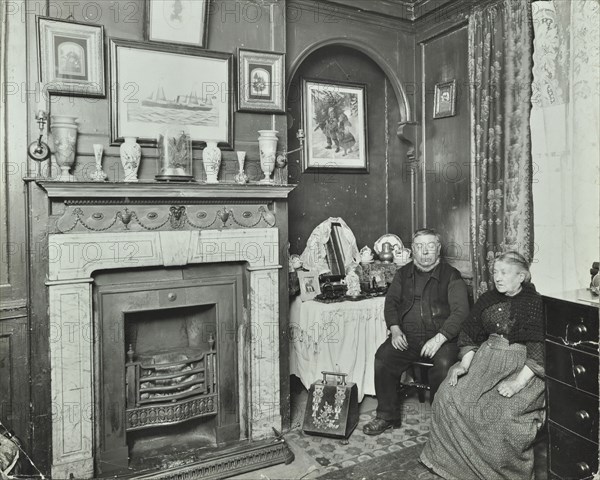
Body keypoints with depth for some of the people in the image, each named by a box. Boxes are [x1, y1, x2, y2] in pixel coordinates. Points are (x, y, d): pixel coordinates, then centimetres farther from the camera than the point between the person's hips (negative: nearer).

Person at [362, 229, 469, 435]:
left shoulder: (451, 275, 2)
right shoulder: (403, 273, 15)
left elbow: (460, 310, -7)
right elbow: (391, 301, 13)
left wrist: (439, 338, -19)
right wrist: (395, 329, -5)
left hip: (441, 336, -3)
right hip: (406, 335, 3)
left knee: (444, 364, -31)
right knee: (382, 357, -20)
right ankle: (387, 416, -3)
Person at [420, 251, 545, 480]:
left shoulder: (537, 304, -8)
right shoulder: (487, 300, 10)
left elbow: (540, 351, -14)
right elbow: (470, 335, 10)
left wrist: (518, 382, -22)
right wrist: (464, 364, -4)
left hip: (522, 368, -5)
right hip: (486, 358, 5)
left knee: (503, 413, -28)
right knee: (449, 396, -13)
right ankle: (454, 458, 8)